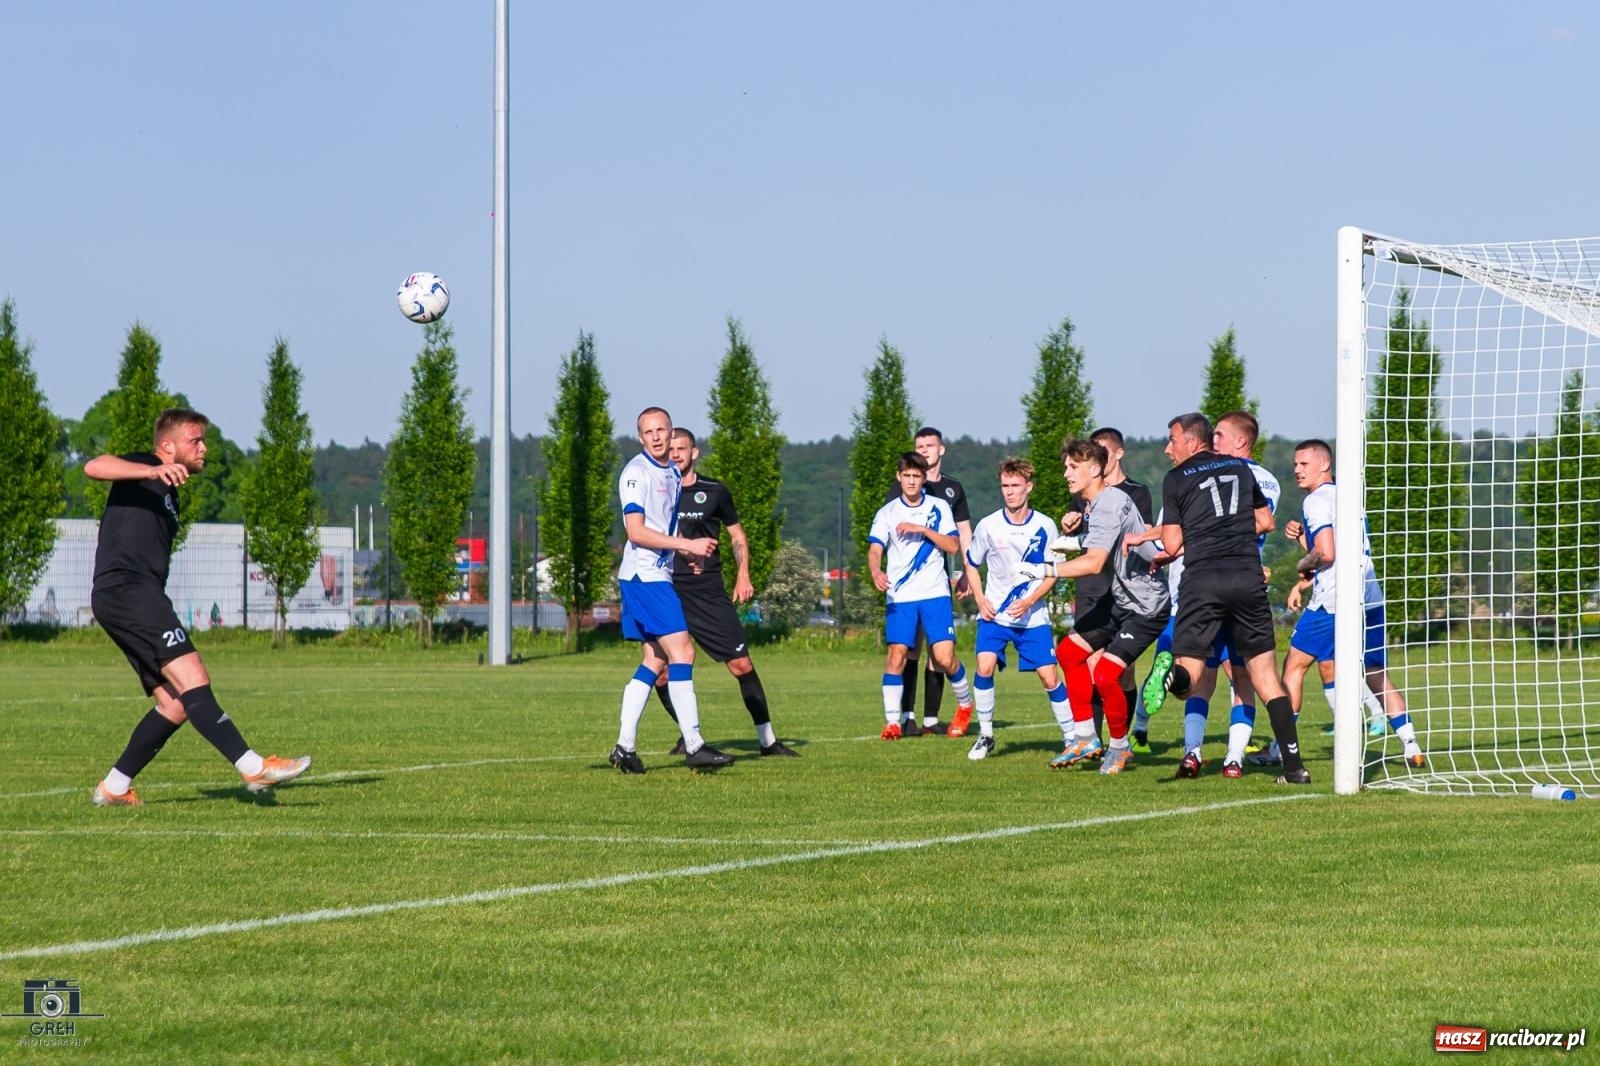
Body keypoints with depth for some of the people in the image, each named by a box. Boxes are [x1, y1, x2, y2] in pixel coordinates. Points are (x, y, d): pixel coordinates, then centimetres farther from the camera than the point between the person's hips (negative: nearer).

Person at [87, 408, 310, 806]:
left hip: (139, 596, 10)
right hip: (126, 589, -10)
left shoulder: (167, 492, 29)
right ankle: (253, 767, -31)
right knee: (191, 679, -21)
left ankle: (114, 788, 11)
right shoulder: (143, 467, 1)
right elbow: (94, 467, -20)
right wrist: (154, 471, -33)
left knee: (175, 705, 5)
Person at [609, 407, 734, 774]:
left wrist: (692, 550, 10)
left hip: (659, 575, 10)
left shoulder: (672, 473, 16)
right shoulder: (636, 472, -12)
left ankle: (625, 747, 9)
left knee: (654, 661, 8)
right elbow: (636, 531, -18)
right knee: (681, 652, -13)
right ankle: (694, 746, -15)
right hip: (643, 575, -9)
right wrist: (687, 545, -17)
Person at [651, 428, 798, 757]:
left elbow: (737, 535, 16)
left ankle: (767, 739, 1)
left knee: (741, 664, -6)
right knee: (661, 673, -5)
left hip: (708, 591, 0)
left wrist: (743, 575, 4)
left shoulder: (714, 491, 5)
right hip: (665, 591, 0)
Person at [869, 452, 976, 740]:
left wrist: (923, 530, -14)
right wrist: (876, 571, -27)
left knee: (944, 657, -8)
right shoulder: (888, 512, 5)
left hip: (935, 594, 0)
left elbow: (953, 545, -1)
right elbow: (875, 549, -6)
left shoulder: (939, 508, 6)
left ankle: (965, 704, 17)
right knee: (897, 655, -8)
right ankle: (892, 721, -2)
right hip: (900, 597, 0)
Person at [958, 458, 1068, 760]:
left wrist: (1030, 602, -12)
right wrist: (980, 600, -3)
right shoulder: (988, 526, -4)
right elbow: (970, 563, 10)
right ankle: (985, 735, -2)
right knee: (984, 667, -18)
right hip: (995, 614, 0)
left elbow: (1052, 573, 2)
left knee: (1049, 676, -5)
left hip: (1033, 617, 0)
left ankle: (1071, 737, 10)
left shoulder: (1045, 527, -5)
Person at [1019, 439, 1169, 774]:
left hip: (1146, 605, -11)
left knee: (1105, 676, -18)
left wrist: (1043, 570, -35)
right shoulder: (1090, 504, 6)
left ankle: (1120, 747, 6)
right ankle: (1085, 740, 22)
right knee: (1069, 651, 13)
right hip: (1119, 596, 11)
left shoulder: (1111, 504, -25)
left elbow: (1094, 563, -35)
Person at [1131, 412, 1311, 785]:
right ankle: (1293, 765, -1)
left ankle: (1175, 676, -41)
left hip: (1202, 578, -3)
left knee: (1189, 666, -2)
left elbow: (1172, 546, 1)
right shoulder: (1240, 468, 16)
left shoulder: (1176, 479, 4)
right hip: (1248, 576, 3)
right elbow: (1265, 522, 22)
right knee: (1265, 674, 6)